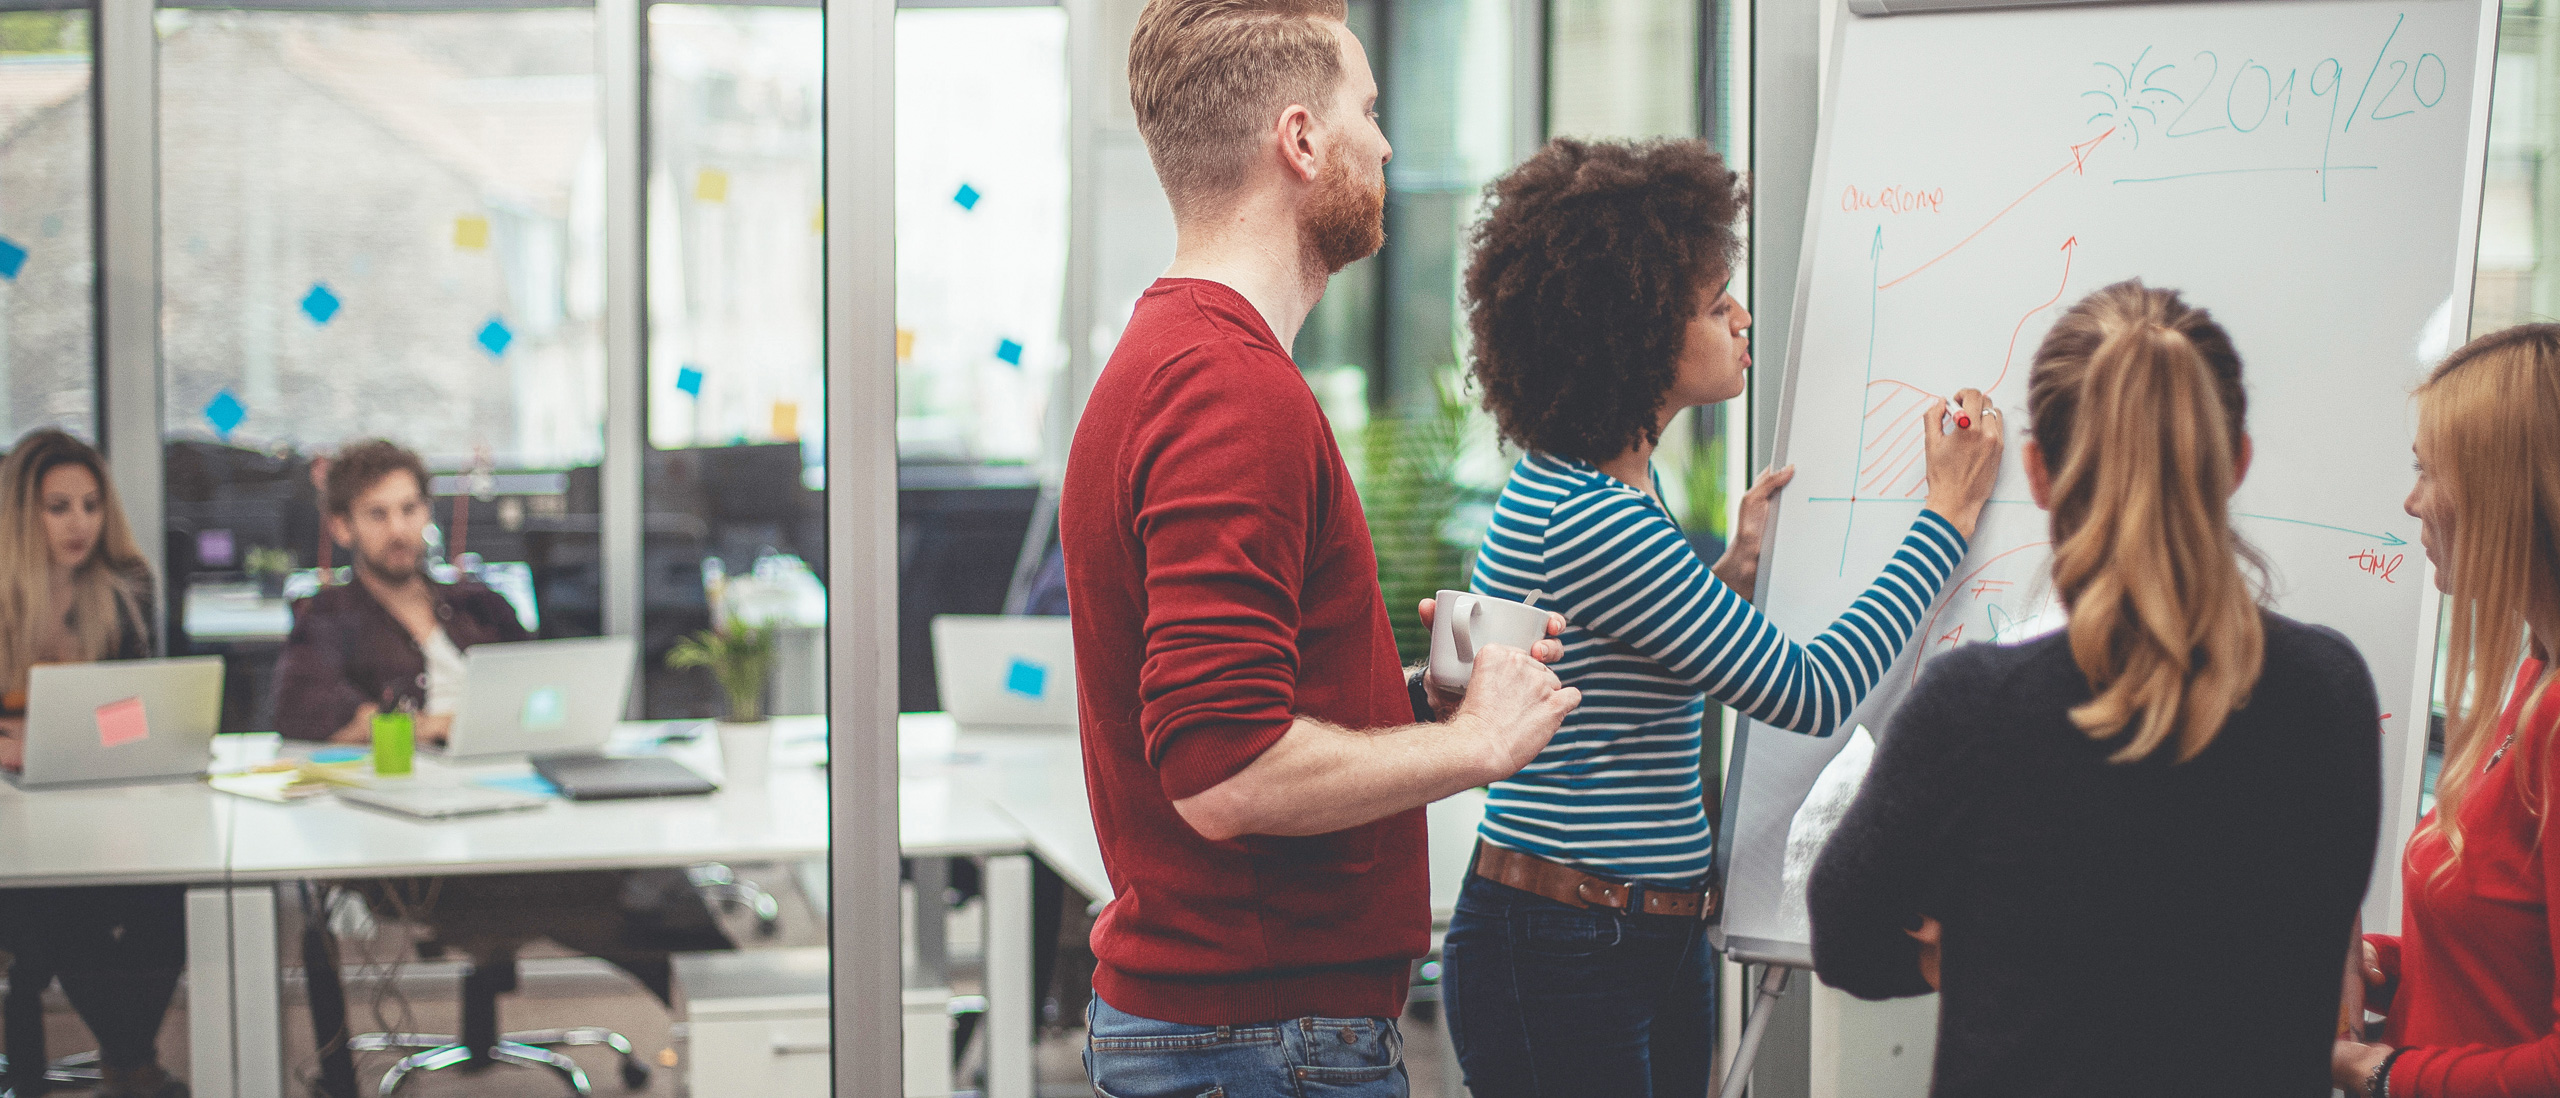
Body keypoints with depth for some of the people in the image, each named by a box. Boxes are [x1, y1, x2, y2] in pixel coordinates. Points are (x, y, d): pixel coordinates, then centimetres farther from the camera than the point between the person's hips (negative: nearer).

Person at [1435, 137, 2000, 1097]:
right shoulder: (1587, 519, -22)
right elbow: (1812, 695, -18)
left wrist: (1735, 573, 13)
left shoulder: (1609, 487, 10)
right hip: (1561, 955, -10)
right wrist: (1948, 515, -10)